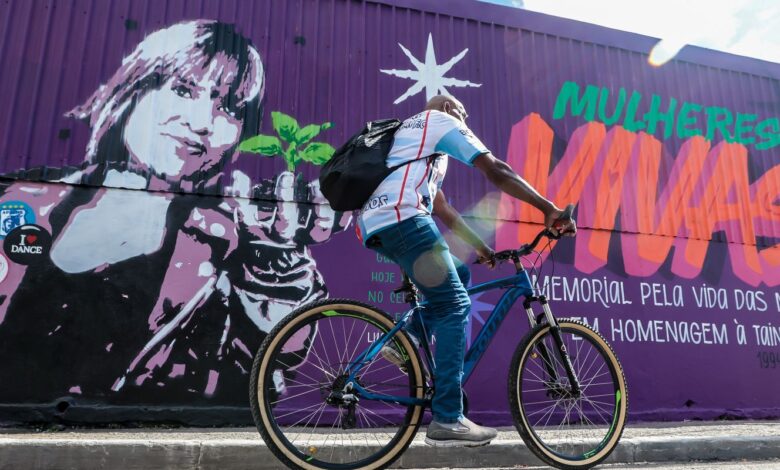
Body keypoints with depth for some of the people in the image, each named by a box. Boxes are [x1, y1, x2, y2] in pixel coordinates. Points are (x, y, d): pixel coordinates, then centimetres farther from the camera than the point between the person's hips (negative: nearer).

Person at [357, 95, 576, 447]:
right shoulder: (440, 121, 13)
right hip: (403, 219, -9)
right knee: (454, 307, -6)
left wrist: (480, 247, 34)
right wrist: (549, 209, 1)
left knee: (458, 274, 22)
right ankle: (447, 421, -8)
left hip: (373, 226, 9)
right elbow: (497, 172, 1)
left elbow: (442, 210, 34)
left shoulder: (410, 136, 37)